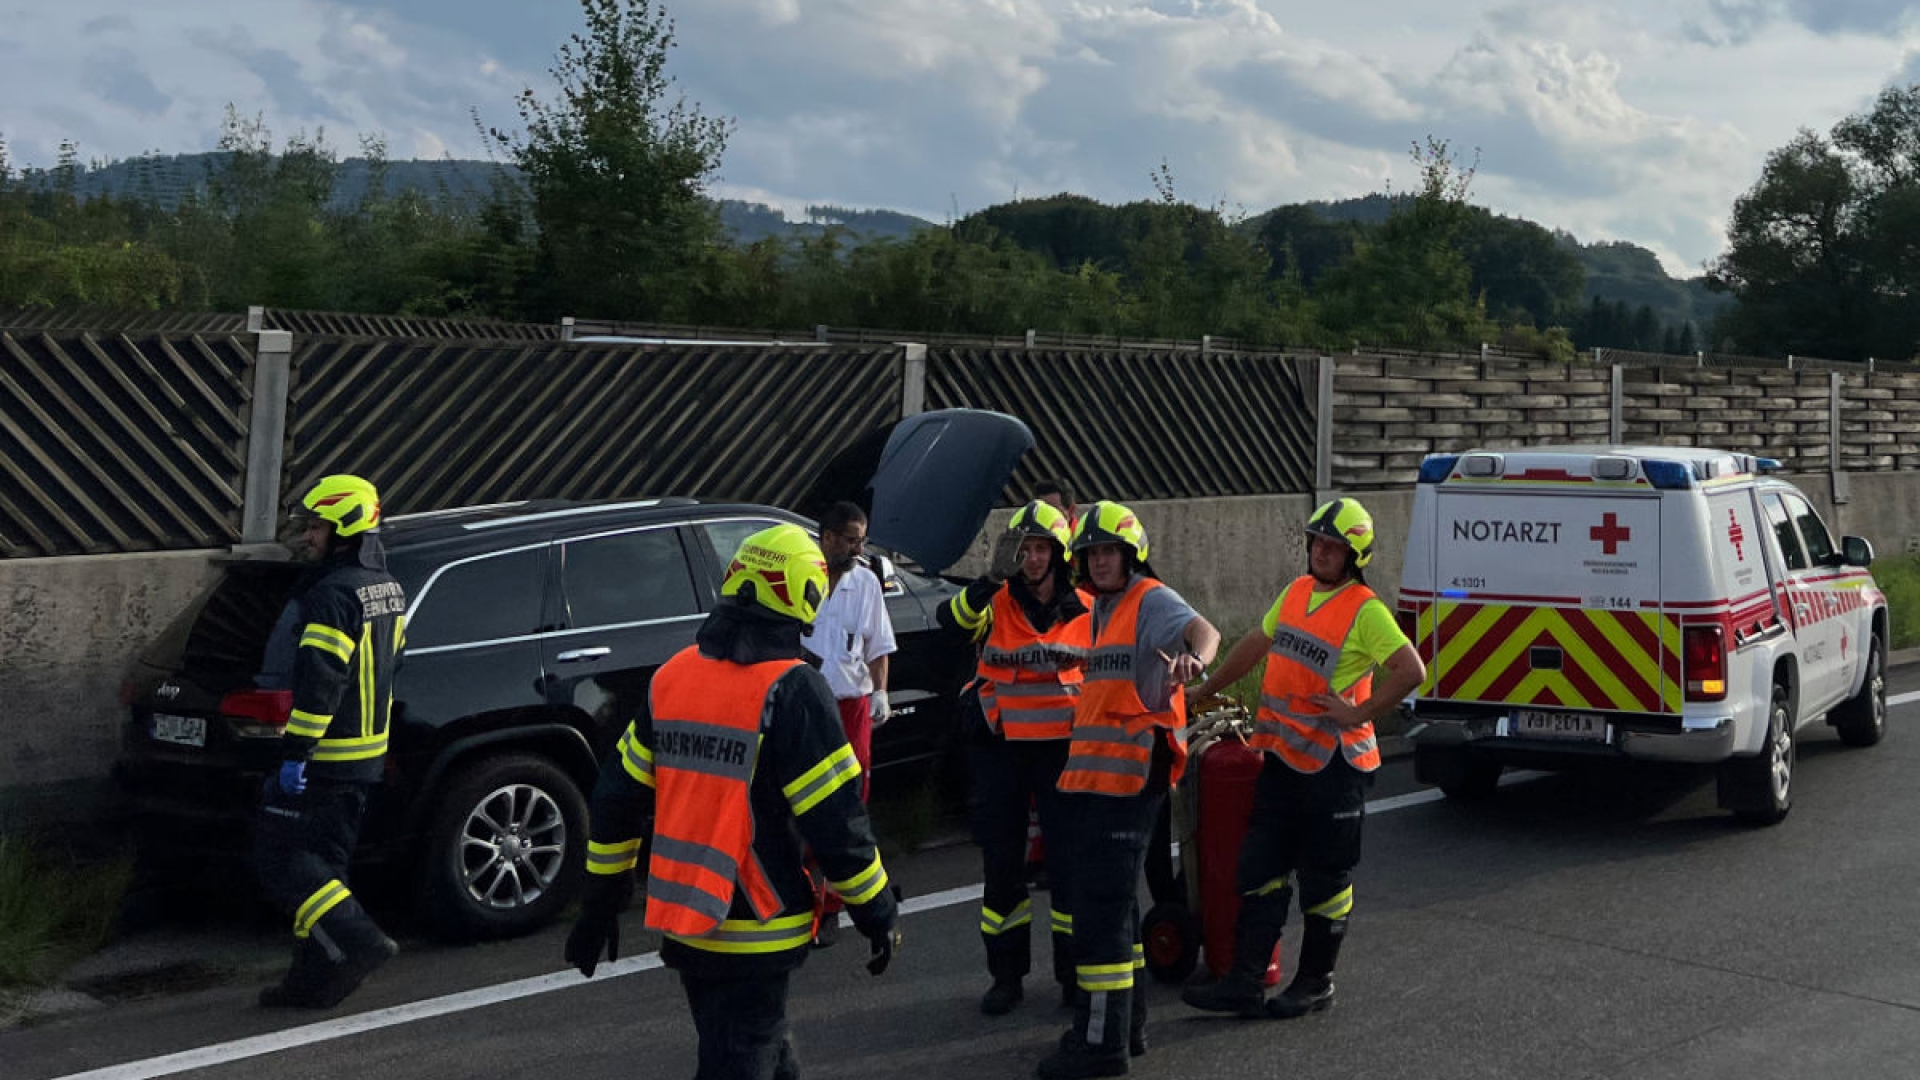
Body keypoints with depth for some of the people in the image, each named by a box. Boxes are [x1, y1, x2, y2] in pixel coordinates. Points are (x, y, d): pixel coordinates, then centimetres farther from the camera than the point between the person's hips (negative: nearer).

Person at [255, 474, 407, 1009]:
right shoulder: (389, 590, 13)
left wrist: (294, 753, -21)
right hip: (367, 758, 9)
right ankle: (315, 978, 17)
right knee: (323, 860, 14)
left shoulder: (334, 593, -18)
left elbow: (319, 680, -23)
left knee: (280, 858, -2)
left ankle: (358, 939, -11)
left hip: (323, 759, -9)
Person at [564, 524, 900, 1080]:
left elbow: (617, 798, 9)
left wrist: (600, 902, 18)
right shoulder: (791, 689, -16)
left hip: (681, 923, 7)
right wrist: (877, 913, -4)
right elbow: (836, 819, -16)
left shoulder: (673, 676, 4)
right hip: (754, 935, -7)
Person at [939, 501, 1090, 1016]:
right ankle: (1006, 975, 18)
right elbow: (951, 618, -24)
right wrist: (991, 581, -41)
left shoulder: (1086, 611, 3)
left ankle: (1074, 973, 16)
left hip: (1062, 746, 1)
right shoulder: (996, 603, -3)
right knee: (1001, 862, 7)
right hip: (1000, 746, 0)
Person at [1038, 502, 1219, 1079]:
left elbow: (1203, 630, -31)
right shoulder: (1100, 610, 19)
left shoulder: (1151, 601, -9)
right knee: (1111, 900, 16)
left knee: (1102, 904, -10)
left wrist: (1193, 659, -52)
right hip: (1093, 773, 10)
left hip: (1129, 773, -10)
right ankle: (1126, 1024, 27)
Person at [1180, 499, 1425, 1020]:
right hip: (1283, 756, 7)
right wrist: (1205, 689, 26)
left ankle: (1315, 983, 19)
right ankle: (1245, 982, 12)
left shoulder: (1365, 610, -12)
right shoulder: (1297, 591, 10)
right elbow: (1256, 644, 22)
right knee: (1261, 870, 7)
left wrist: (1358, 713, -18)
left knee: (1324, 879, 5)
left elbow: (1411, 670, -19)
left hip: (1333, 762, -7)